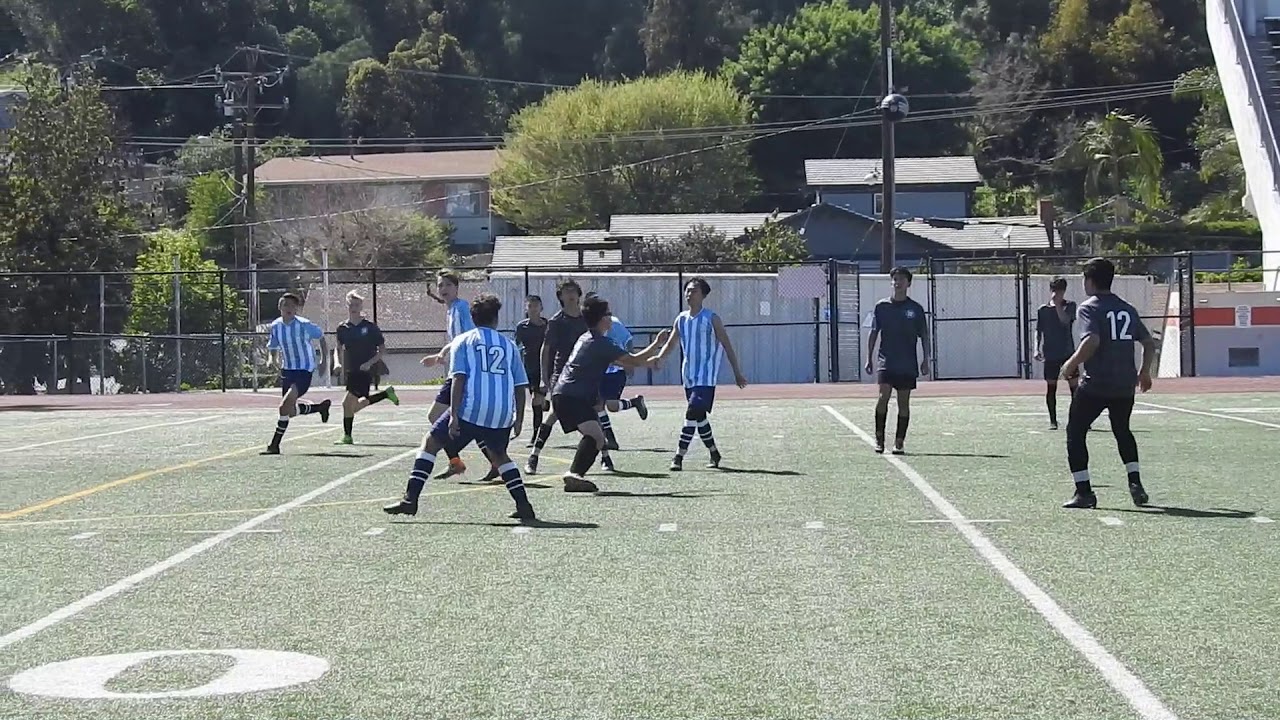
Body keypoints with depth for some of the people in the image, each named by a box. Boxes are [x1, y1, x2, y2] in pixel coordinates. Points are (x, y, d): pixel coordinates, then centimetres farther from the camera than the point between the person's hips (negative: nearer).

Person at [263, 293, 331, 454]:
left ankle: (274, 445, -11)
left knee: (285, 406, -19)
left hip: (304, 371, -6)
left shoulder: (304, 325, -14)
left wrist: (323, 361, 2)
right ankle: (321, 407, 42)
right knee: (291, 411, 14)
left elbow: (321, 338, 2)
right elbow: (273, 349, 15)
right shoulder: (275, 326, -1)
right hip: (287, 370, 6)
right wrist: (275, 360, -3)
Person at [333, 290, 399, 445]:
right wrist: (338, 363, 1)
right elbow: (339, 348, 19)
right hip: (350, 372, 6)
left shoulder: (370, 326, -6)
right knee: (355, 406, 11)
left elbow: (382, 349, -1)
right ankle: (387, 393, 30)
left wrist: (370, 363, -14)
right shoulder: (343, 328, 5)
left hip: (365, 371, -6)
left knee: (347, 403, -15)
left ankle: (347, 436, -1)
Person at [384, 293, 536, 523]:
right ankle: (524, 507, 17)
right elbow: (520, 386, 14)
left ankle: (410, 499, 4)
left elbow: (458, 378, -3)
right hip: (502, 415, 3)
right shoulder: (509, 345, 18)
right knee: (499, 454, 28)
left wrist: (454, 415, -8)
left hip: (471, 409, -3)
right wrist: (519, 419, 21)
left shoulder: (463, 341, 10)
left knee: (431, 442, 13)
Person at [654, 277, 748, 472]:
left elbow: (727, 346, -4)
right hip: (689, 376, 7)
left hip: (706, 377, -7)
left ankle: (679, 457, -18)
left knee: (692, 413, -17)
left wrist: (737, 373, -4)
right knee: (699, 417, 13)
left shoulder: (711, 319, -7)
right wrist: (658, 358, -6)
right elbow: (671, 344, 15)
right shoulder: (681, 319, 9)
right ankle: (714, 454, 29)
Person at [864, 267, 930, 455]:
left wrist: (925, 360, 2)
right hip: (886, 361, -1)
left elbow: (924, 336, 8)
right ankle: (879, 438, -5)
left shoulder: (915, 309, 5)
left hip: (908, 364, 1)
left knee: (904, 402, 1)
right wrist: (869, 358, 6)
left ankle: (899, 442, 8)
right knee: (884, 395, -16)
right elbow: (874, 333, 10)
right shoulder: (881, 306, 6)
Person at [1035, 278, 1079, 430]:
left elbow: (1065, 320, -16)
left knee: (1074, 386, -3)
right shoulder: (1043, 310, 6)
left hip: (1068, 352, -1)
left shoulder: (1070, 306, 2)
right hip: (1050, 354, 1)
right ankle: (1053, 420, 9)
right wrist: (1037, 348, -4)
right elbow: (1038, 331, 8)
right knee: (1051, 387, 2)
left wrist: (1057, 304, -19)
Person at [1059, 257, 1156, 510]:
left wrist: (1072, 363, -9)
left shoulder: (1088, 308, -6)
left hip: (1095, 385, -6)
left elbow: (1091, 341, -22)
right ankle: (1135, 484, 14)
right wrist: (1144, 371, 29)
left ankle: (1084, 492, -3)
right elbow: (1149, 343, 15)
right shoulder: (1128, 310, 13)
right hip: (1125, 385, 6)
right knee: (1122, 431, 26)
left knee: (1075, 433, 5)